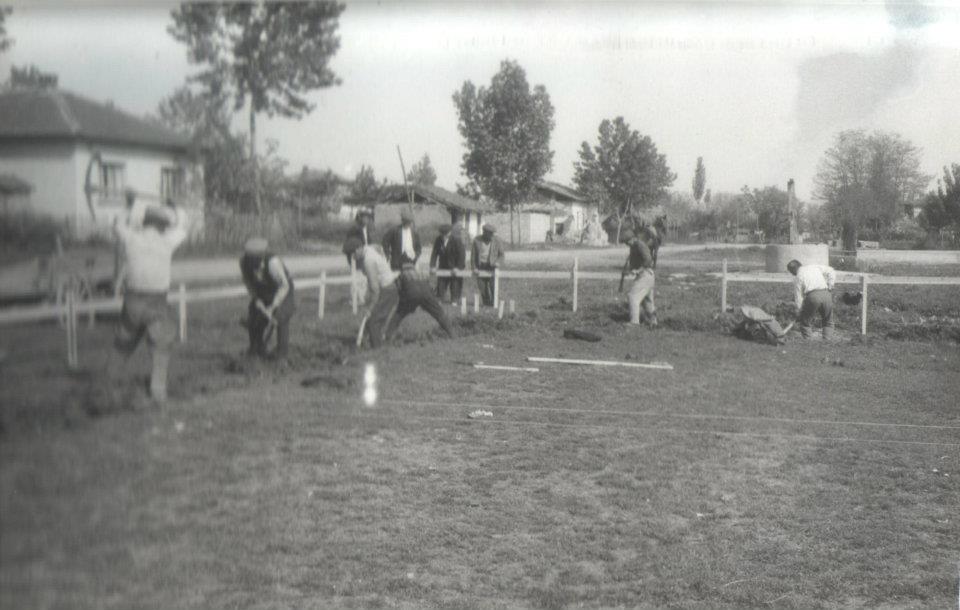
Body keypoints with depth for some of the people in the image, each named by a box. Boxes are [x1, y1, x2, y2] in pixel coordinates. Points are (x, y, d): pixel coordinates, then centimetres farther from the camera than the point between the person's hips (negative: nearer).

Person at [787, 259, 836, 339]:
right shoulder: (815, 267, 23)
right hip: (826, 294, 3)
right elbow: (831, 271, 12)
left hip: (812, 296, -3)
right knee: (828, 322, 21)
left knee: (805, 322, 15)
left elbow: (798, 297, 14)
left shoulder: (797, 277, 14)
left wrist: (799, 317, 19)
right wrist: (830, 286, 10)